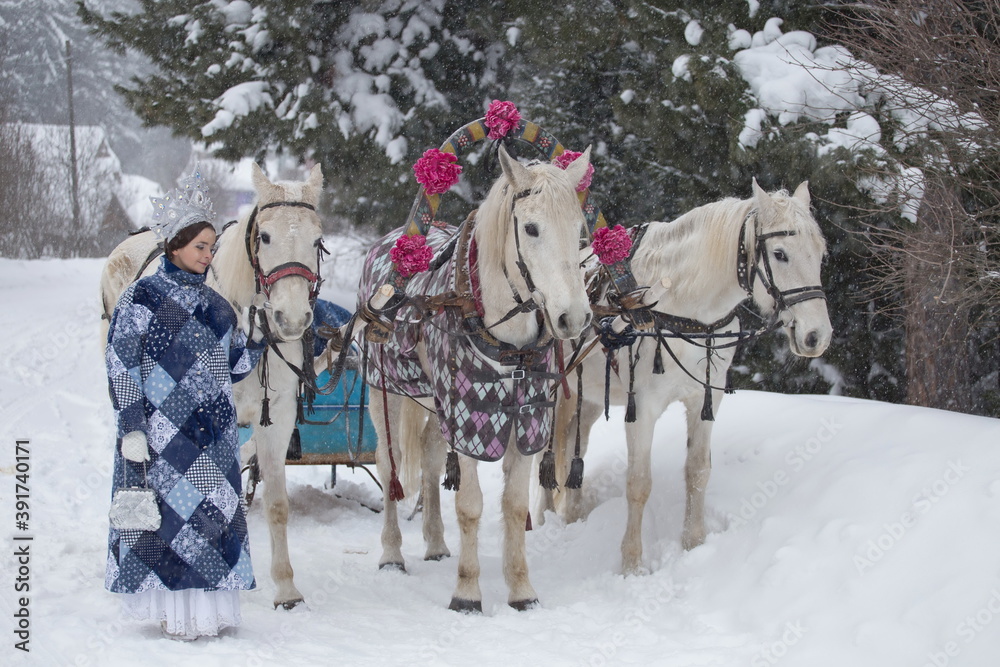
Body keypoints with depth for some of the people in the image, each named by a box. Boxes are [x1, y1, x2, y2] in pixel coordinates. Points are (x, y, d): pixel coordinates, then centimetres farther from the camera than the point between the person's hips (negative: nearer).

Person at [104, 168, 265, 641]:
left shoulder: (214, 304, 13)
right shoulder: (142, 298, -5)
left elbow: (230, 367, 17)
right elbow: (121, 369, -8)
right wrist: (131, 427, -14)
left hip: (213, 436, 6)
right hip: (161, 433, -6)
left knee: (215, 512, 7)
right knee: (169, 512, -4)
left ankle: (212, 608, 15)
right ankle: (175, 613, 3)